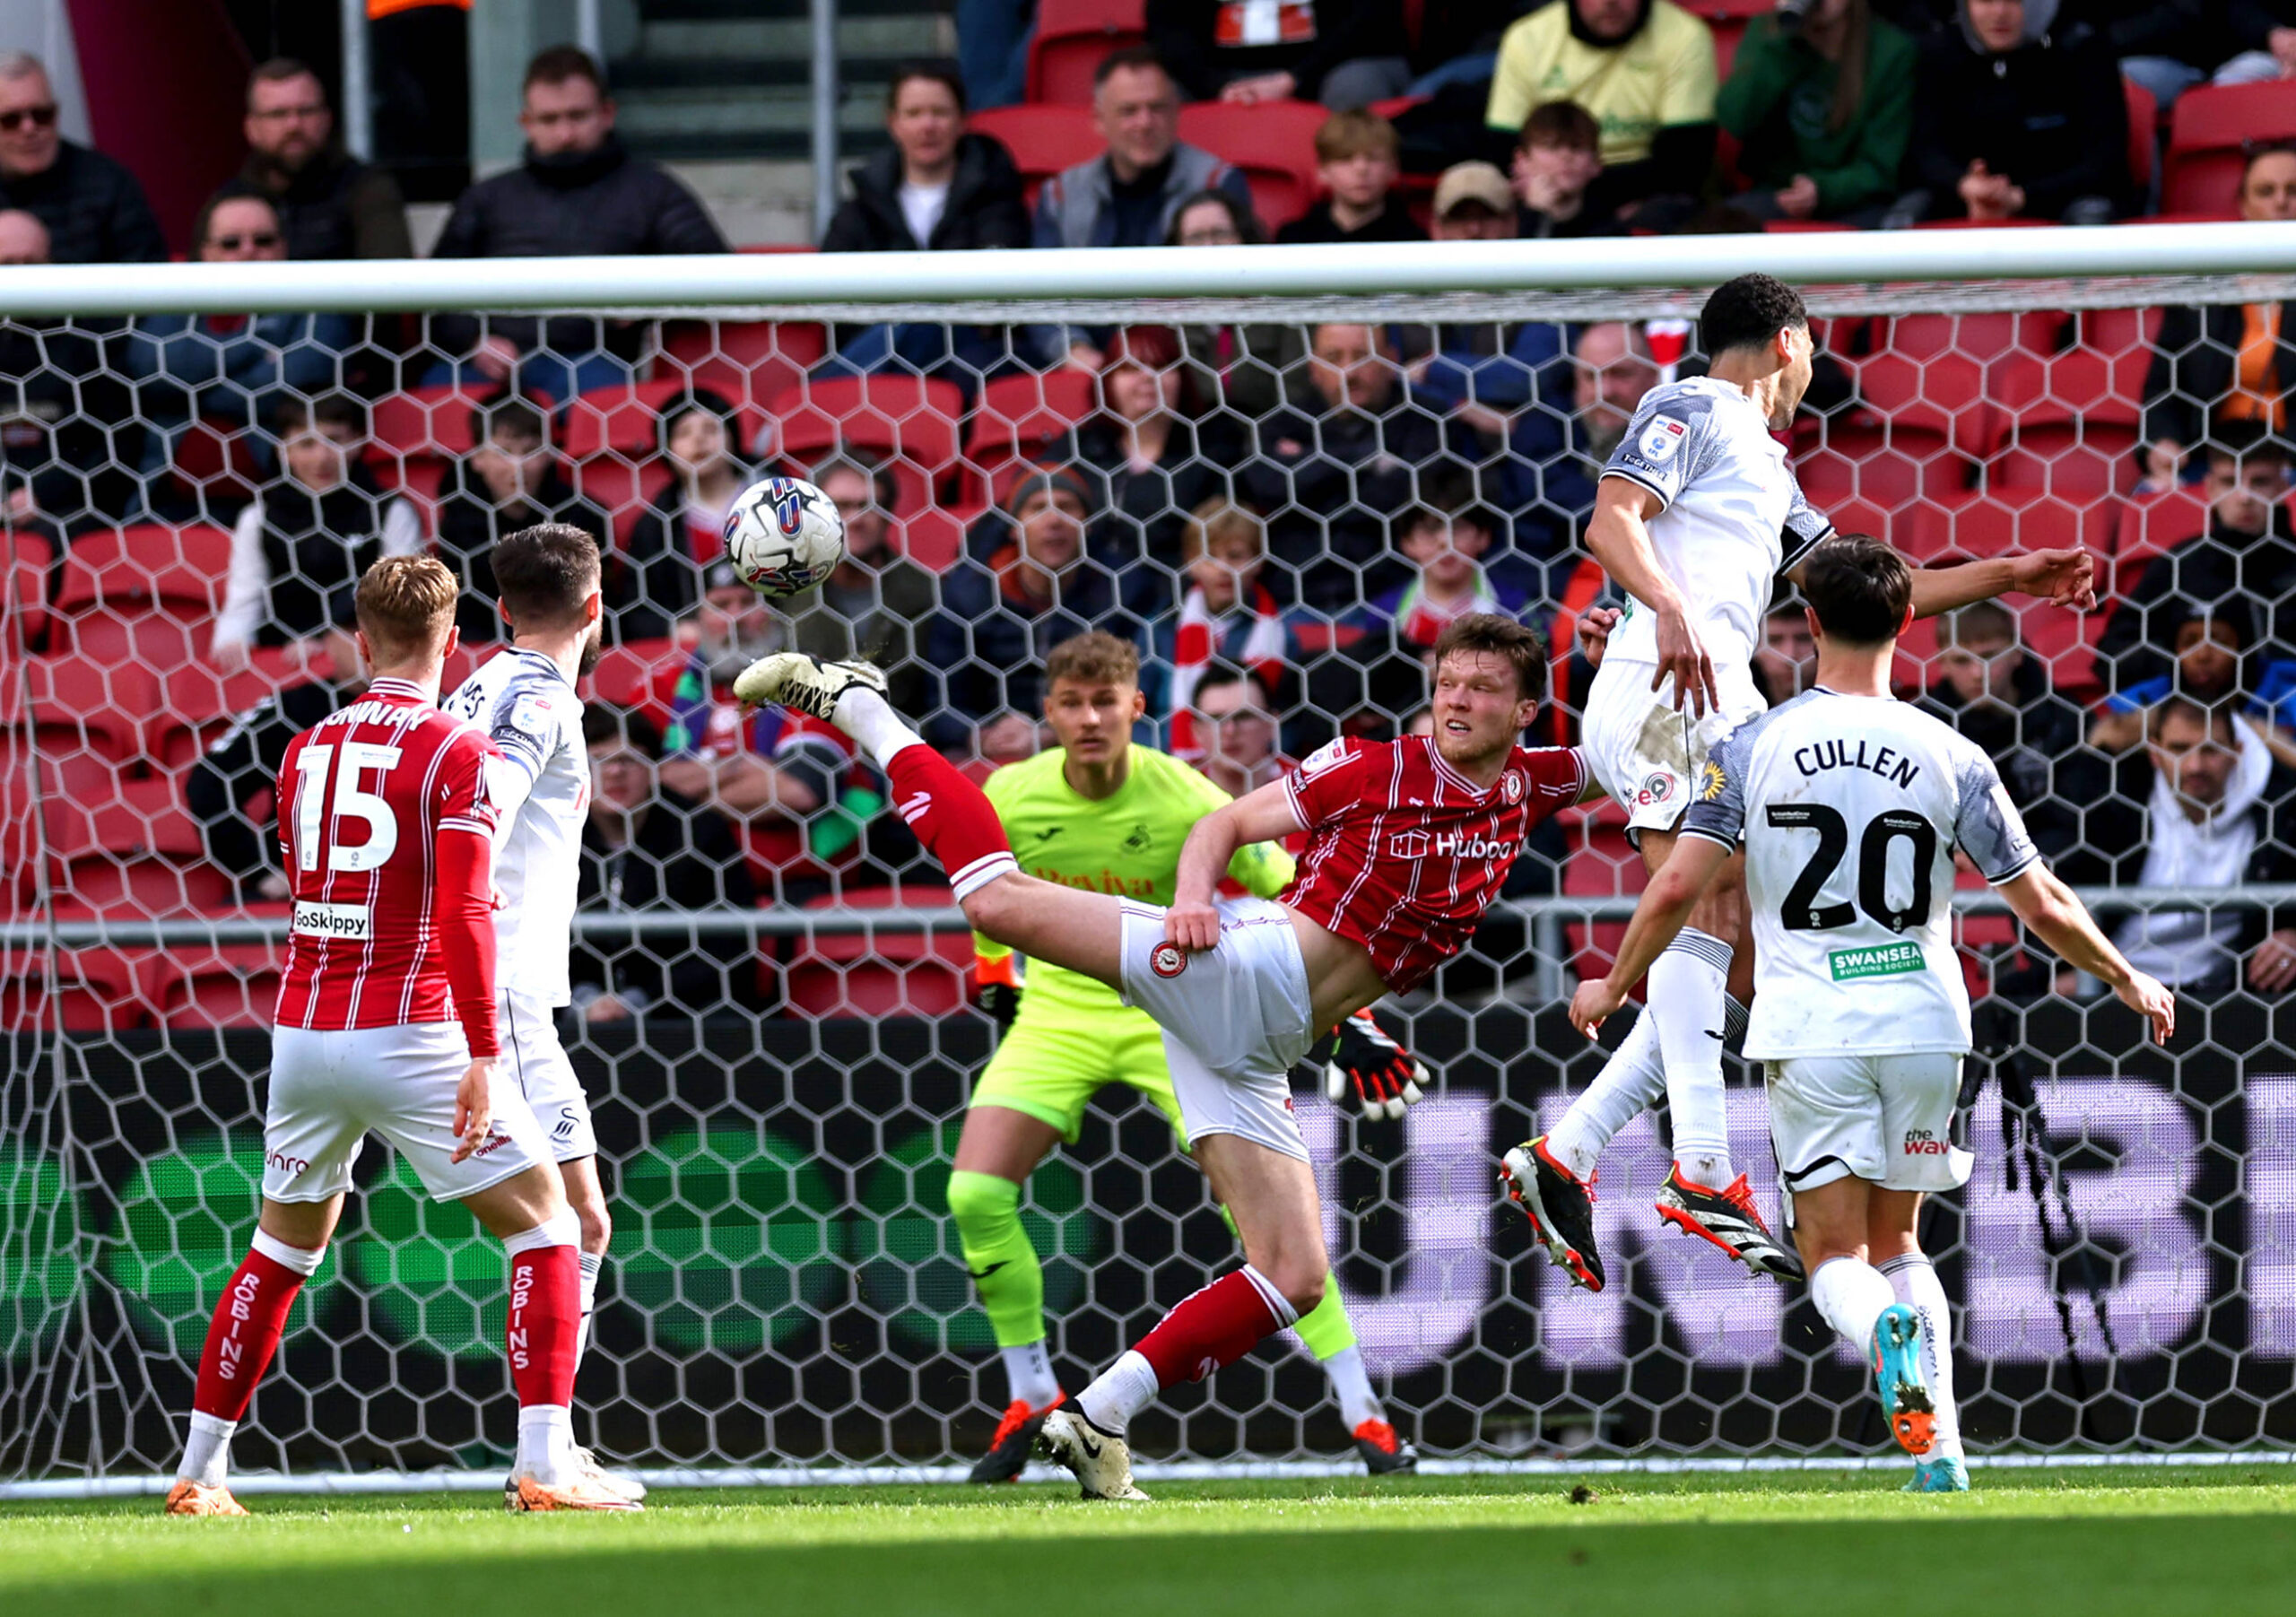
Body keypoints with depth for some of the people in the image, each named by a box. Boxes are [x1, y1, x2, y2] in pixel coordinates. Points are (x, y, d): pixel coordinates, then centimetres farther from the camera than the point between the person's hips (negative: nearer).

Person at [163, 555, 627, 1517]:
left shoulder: (308, 753, 10)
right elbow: (462, 914, -16)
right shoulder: (456, 754, -7)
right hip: (410, 1031, -5)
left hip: (302, 1031, 5)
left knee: (284, 1246, 21)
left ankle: (199, 1472, 22)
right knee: (542, 1222, 4)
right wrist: (481, 1058, -16)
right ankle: (546, 1463, -9)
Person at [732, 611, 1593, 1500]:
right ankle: (854, 704, -2)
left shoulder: (1525, 788, 14)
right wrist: (1192, 899, -18)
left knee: (1295, 1277, -3)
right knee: (999, 898, -21)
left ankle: (1095, 1420, 3)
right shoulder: (1373, 767, 0)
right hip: (1238, 961, -5)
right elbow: (1224, 826, 2)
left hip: (1253, 1049, 5)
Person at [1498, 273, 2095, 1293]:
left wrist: (2005, 577, 33)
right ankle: (1703, 1170, -35)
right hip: (1666, 689, -10)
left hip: (1723, 707, 10)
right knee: (1709, 906, -23)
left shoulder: (1766, 470, 32)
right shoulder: (1694, 410, 5)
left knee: (1737, 967, 2)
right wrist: (1670, 607, -27)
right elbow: (1610, 522, -10)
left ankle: (1566, 1154, -1)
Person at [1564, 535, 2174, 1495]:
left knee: (1835, 1258, 3)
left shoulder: (1754, 748, -3)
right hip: (1924, 1020, 2)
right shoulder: (1952, 759, -1)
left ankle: (1886, 1332, -32)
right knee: (1896, 1242, 18)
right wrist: (2128, 980, 20)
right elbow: (2042, 905, 3)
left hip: (1811, 1025, -2)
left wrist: (1615, 985, 11)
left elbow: (1676, 888, -6)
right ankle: (1939, 1451, 4)